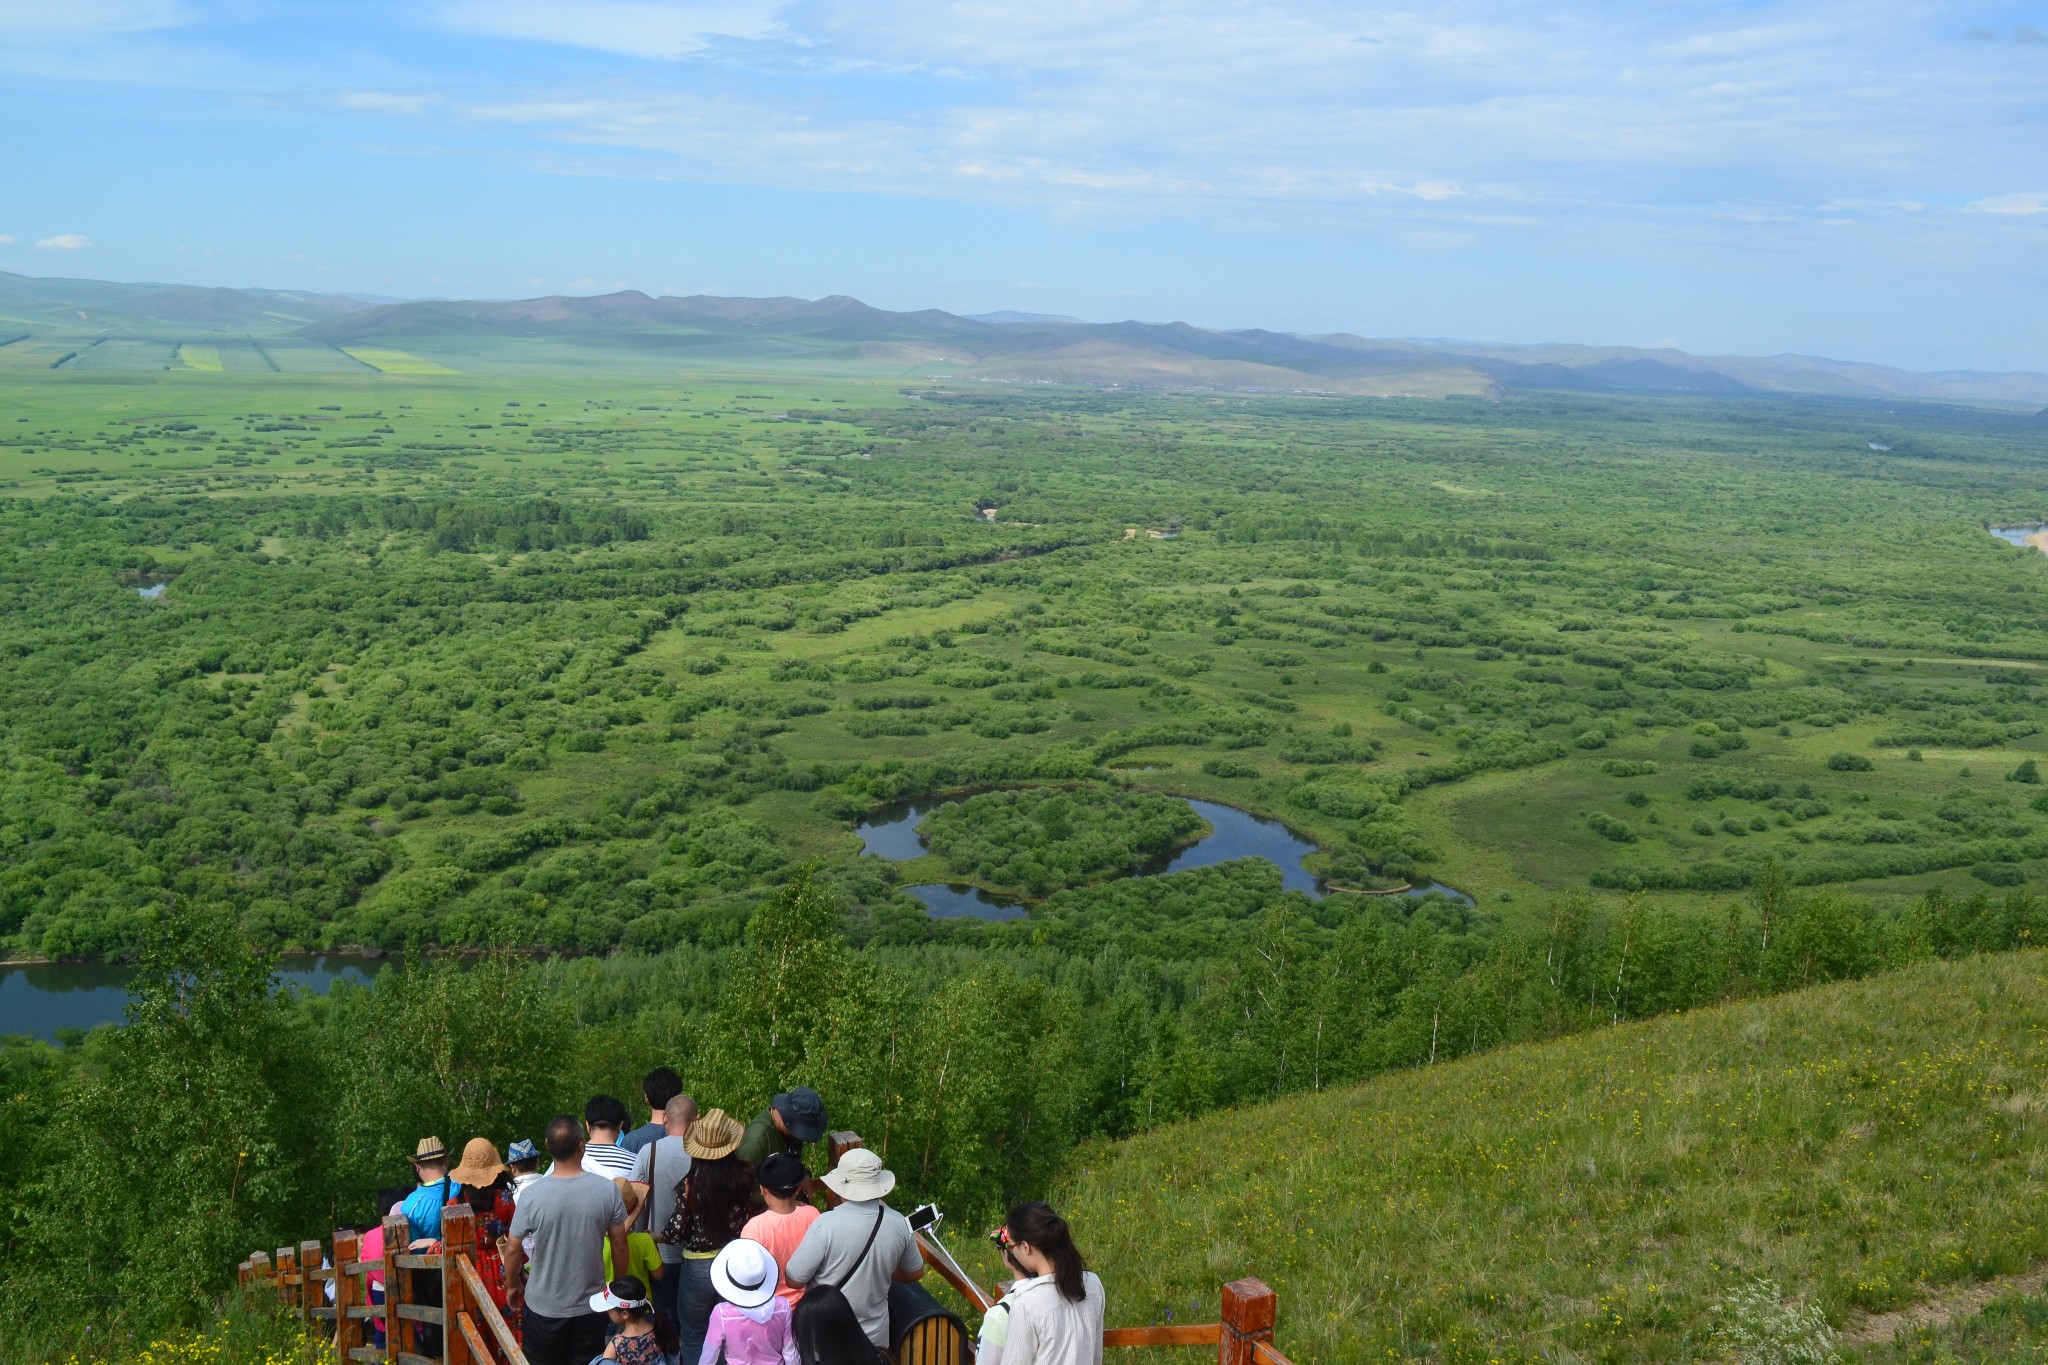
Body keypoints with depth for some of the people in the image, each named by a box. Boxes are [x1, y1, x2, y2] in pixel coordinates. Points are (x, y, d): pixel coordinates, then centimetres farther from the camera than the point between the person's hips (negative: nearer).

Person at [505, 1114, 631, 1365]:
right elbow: (619, 1245, -5)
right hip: (591, 1304, 1)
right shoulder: (607, 1189, -15)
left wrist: (512, 1283, 11)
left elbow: (512, 1250, -9)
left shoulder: (532, 1195, -19)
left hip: (545, 1306, -1)